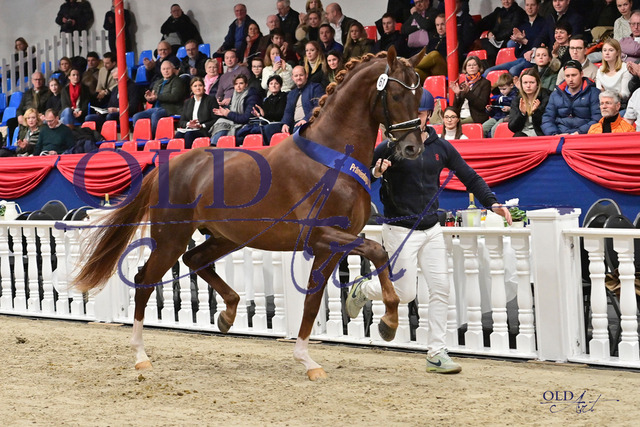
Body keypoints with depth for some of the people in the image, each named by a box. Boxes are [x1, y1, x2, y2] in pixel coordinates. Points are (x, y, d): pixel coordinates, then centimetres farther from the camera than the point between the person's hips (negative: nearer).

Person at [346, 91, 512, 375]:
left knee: (440, 288, -1)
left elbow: (469, 177, 9)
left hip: (431, 229, 5)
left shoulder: (441, 147, 3)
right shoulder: (389, 148, -10)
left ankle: (436, 354, 7)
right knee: (405, 294, -3)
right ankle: (361, 291, 26)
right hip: (400, 230, -5)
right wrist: (376, 173, -29)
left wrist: (492, 203, -2)